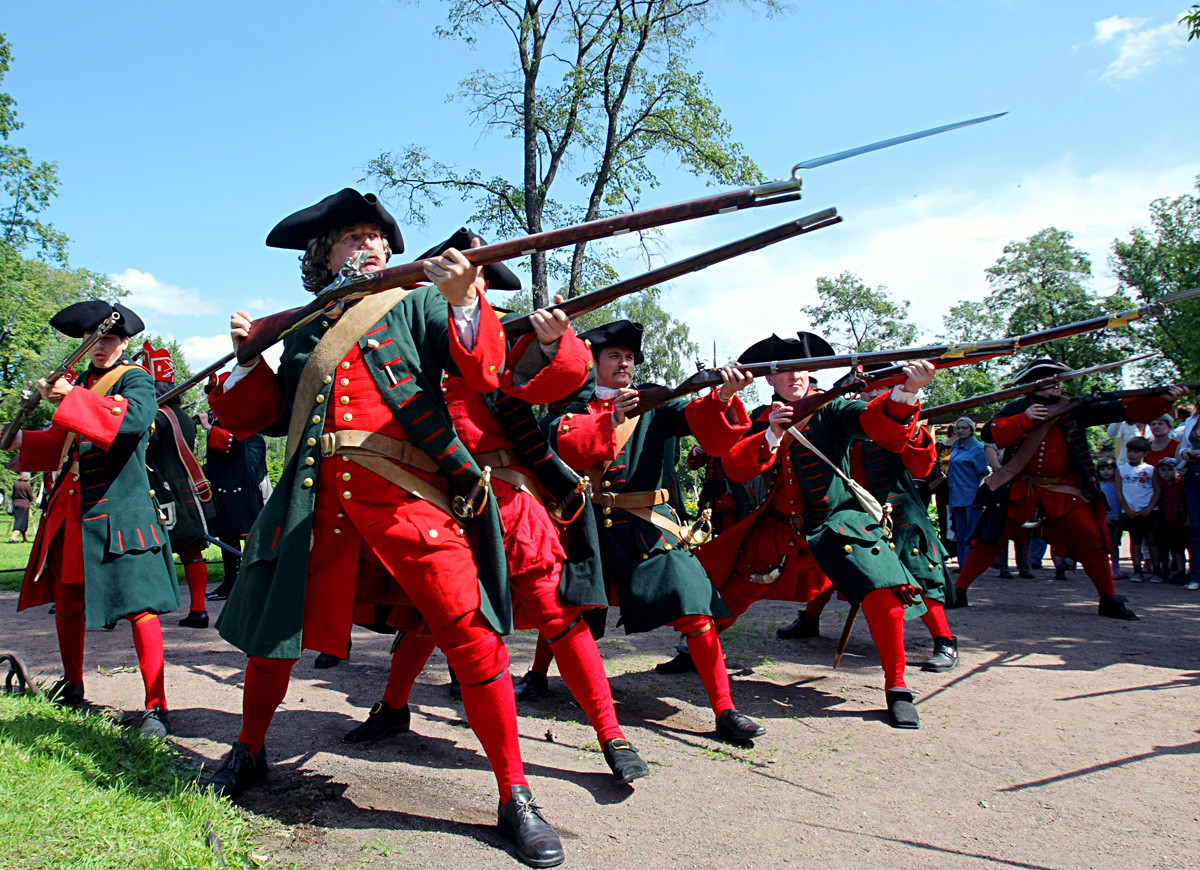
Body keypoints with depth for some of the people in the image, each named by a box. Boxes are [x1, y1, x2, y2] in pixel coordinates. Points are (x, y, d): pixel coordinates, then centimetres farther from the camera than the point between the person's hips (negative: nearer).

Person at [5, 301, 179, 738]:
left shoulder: (135, 379, -3)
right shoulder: (81, 382, 18)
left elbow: (135, 417, -27)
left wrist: (71, 398, -26)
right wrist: (22, 440, 17)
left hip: (119, 509, -7)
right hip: (72, 511, 8)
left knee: (138, 604, -11)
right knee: (65, 600, 16)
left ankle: (156, 708, -7)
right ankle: (72, 686, 36)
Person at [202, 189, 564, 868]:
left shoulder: (415, 303, 12)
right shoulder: (302, 327, 21)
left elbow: (483, 374, -6)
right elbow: (250, 419, 25)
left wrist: (464, 298, -23)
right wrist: (249, 353, 9)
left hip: (409, 496, -3)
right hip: (318, 499, 4)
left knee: (470, 630, -13)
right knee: (275, 622, 12)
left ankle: (515, 798, 0)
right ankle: (249, 753, 41)